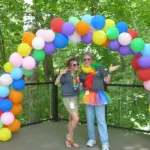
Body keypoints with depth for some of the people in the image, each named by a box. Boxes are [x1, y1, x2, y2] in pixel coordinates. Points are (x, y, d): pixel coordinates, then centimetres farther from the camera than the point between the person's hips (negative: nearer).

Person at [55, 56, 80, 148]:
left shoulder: (78, 74, 5)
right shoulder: (66, 74, -13)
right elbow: (56, 83, -16)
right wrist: (61, 74, -27)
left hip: (75, 98, 7)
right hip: (68, 99, -7)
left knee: (71, 119, 12)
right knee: (76, 119, -13)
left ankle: (70, 140, 23)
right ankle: (69, 137, 8)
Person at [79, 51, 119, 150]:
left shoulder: (99, 68, 0)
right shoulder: (82, 72, 7)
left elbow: (107, 81, -1)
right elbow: (80, 85, 16)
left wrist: (110, 72, -13)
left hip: (98, 96, -3)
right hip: (88, 97, 4)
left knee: (101, 120, -3)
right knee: (89, 120, 11)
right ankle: (92, 139, 27)